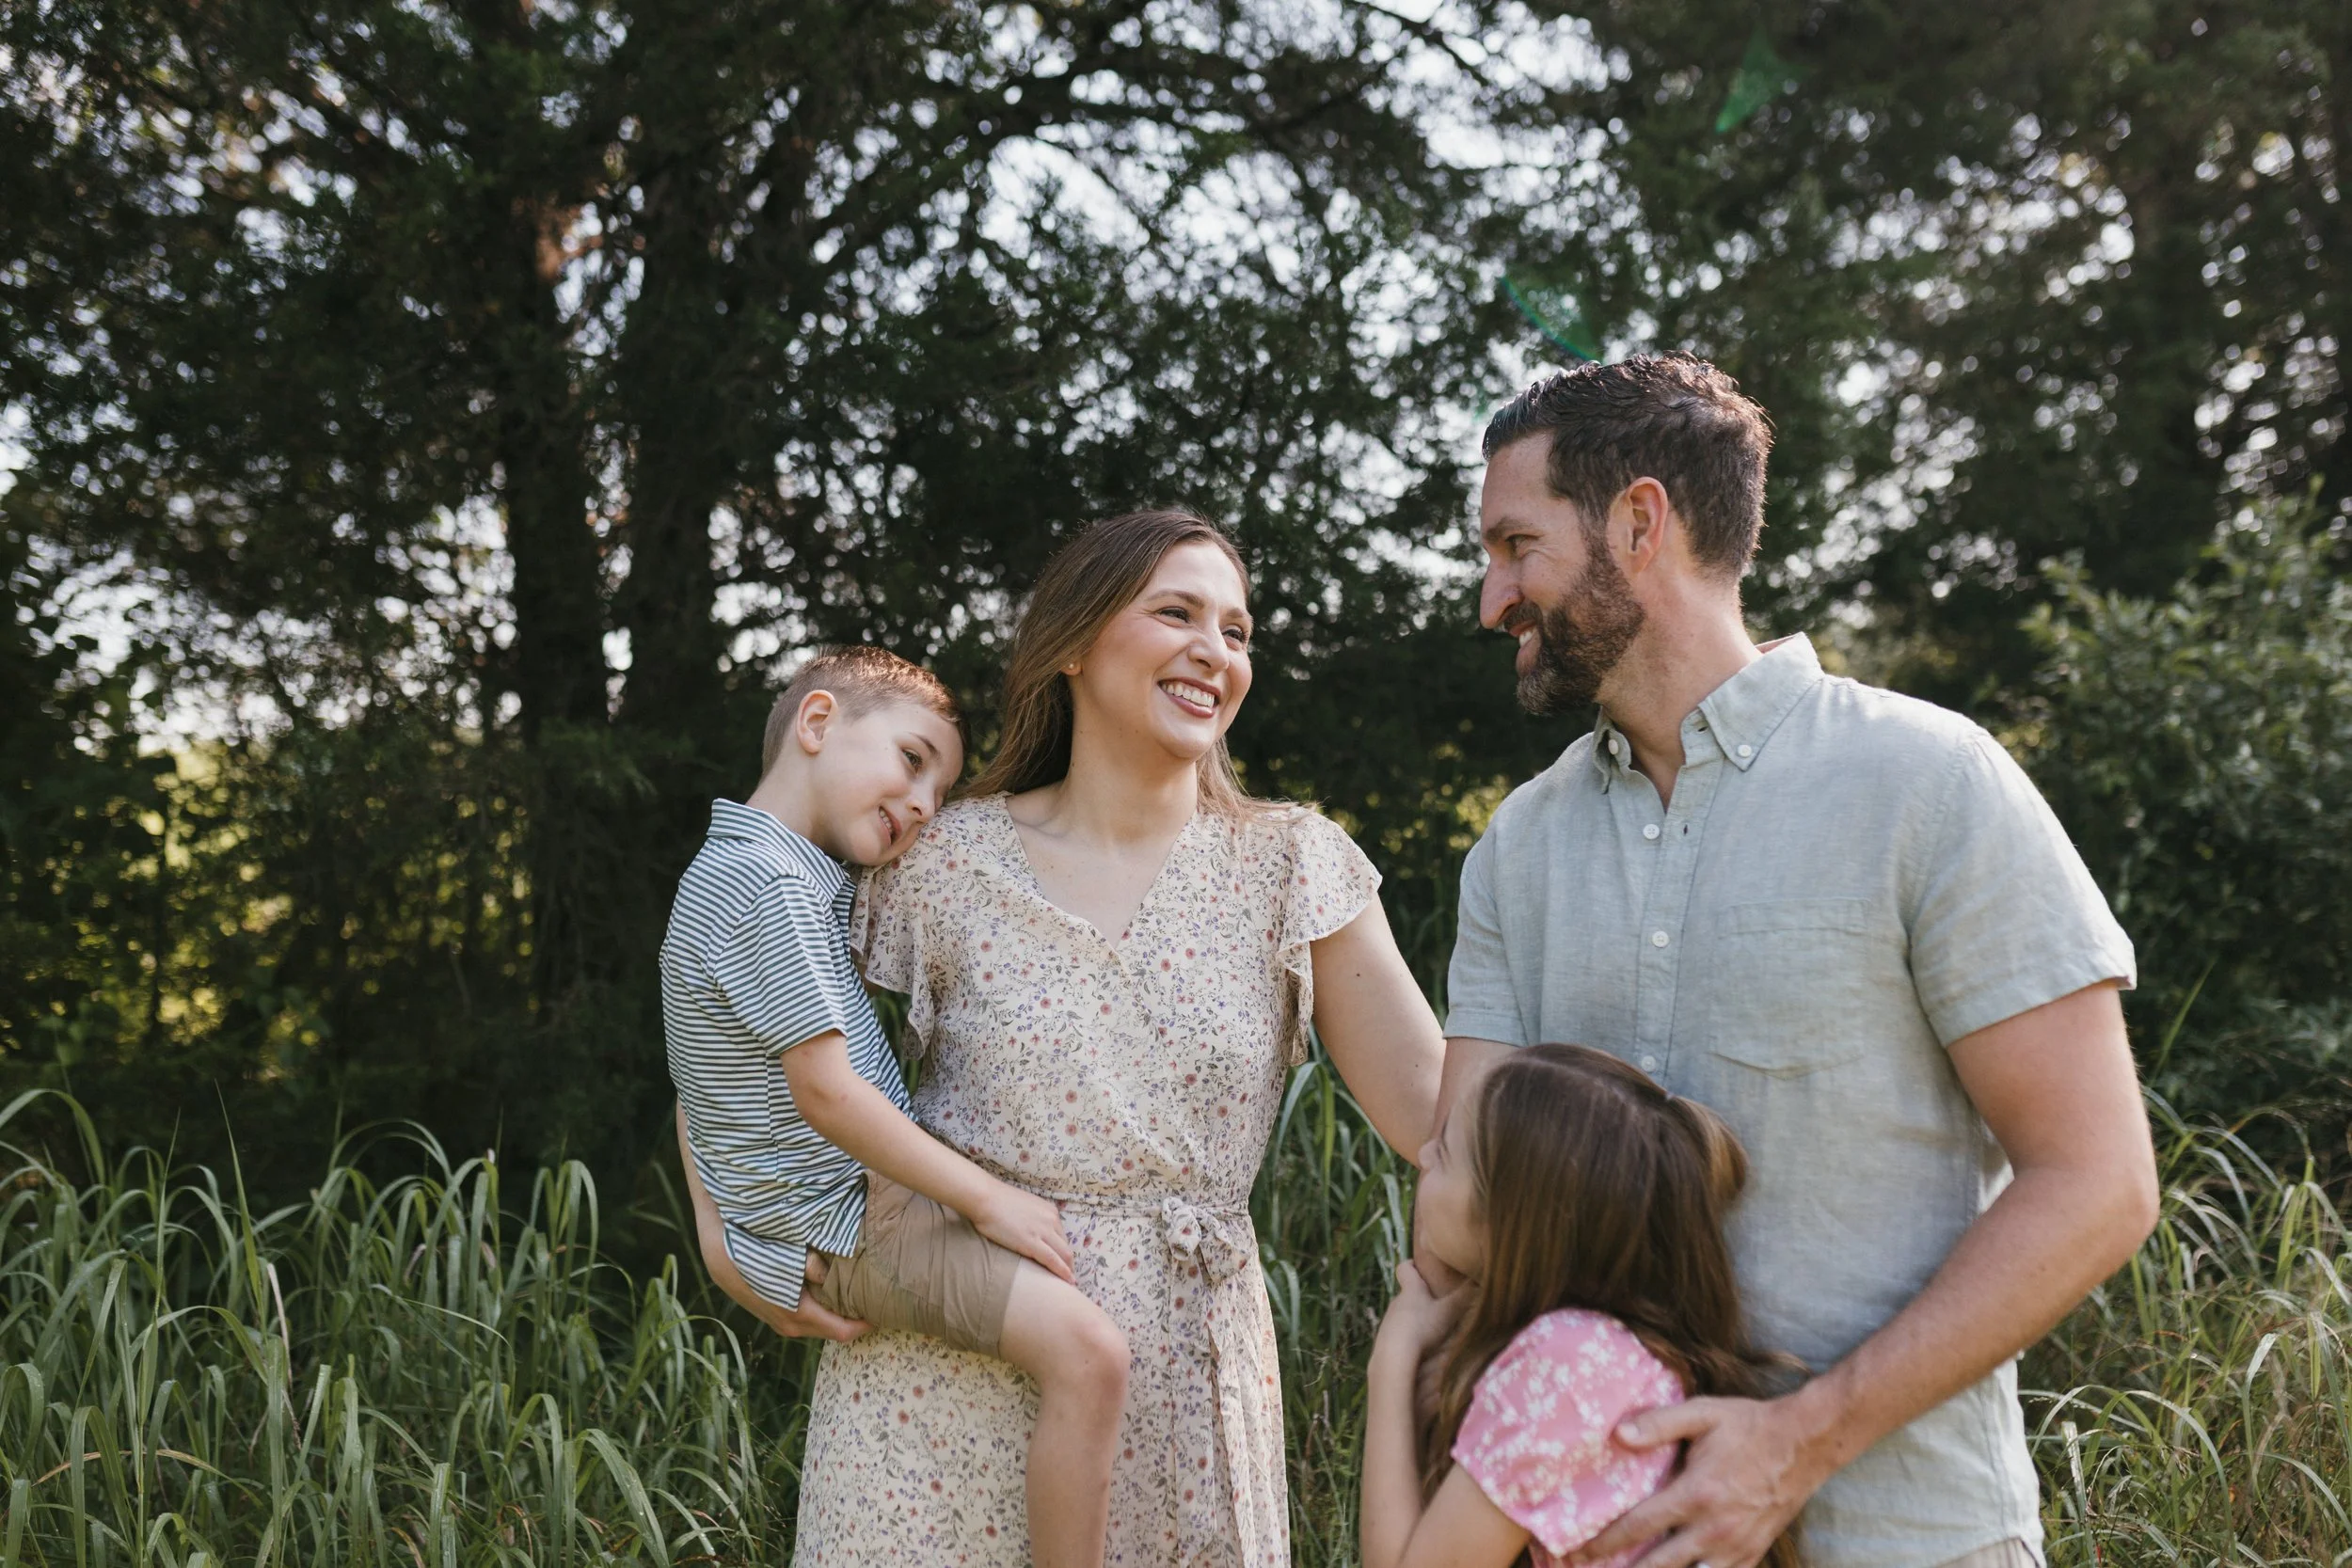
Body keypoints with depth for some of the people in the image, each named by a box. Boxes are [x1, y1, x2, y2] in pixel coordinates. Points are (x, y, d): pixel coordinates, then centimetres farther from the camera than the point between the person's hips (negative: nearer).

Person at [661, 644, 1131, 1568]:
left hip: (862, 1199, 11)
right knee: (1085, 1351, -25)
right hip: (841, 1225, -11)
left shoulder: (738, 873, 15)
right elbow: (824, 1087, -24)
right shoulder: (767, 879, -19)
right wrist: (984, 1197, -19)